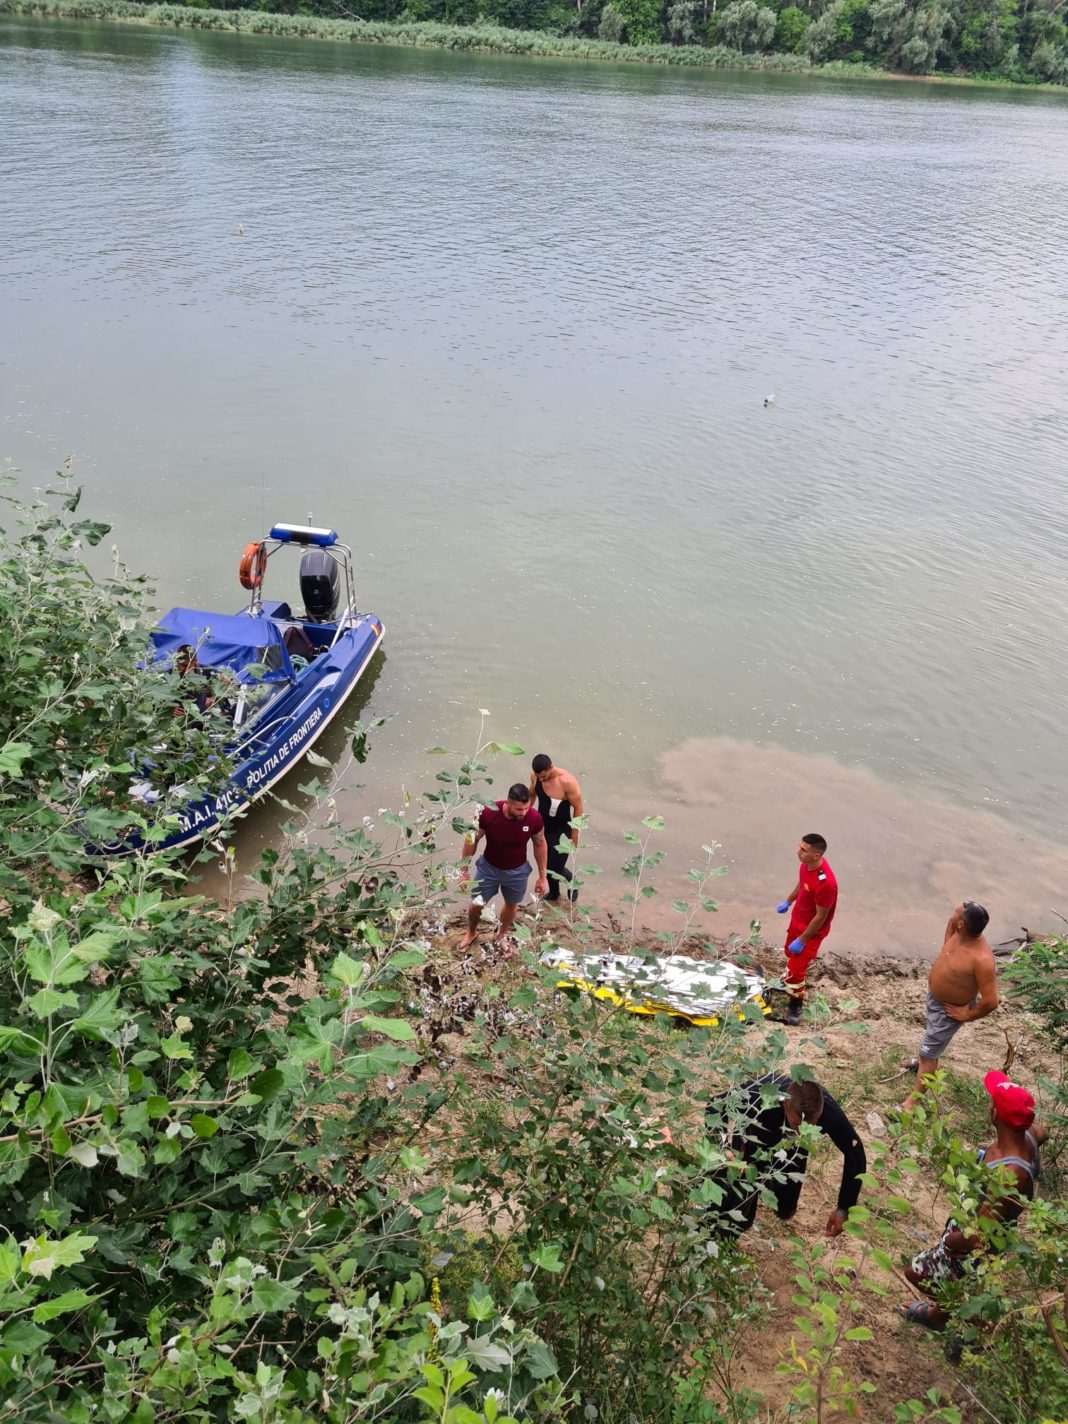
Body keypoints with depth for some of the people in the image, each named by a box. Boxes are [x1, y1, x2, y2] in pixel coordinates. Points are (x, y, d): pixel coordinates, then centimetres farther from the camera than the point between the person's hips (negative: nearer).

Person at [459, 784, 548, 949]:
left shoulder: (534, 818, -28)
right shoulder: (489, 813, -32)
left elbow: (540, 845, -8)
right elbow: (471, 840, -15)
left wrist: (542, 876, 0)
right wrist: (464, 871, -8)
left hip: (517, 872, 1)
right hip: (488, 868, -1)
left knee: (511, 905, 25)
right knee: (475, 905, 18)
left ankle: (501, 936, 55)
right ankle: (471, 933, 52)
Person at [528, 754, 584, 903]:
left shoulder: (567, 781, -30)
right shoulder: (535, 775, -13)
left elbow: (578, 808, -20)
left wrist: (574, 837, -15)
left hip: (561, 832, -5)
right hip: (542, 828, 5)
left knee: (556, 869, 1)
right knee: (546, 864, 19)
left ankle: (572, 883, 35)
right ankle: (553, 892, 45)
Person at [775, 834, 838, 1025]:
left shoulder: (825, 883, -41)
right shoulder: (807, 863, -18)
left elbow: (820, 917, -28)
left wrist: (802, 940, -19)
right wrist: (788, 901, 20)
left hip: (812, 929, -8)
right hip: (797, 919, 8)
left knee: (796, 968, 3)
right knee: (790, 952, 31)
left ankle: (796, 1005, 27)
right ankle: (790, 980, 59)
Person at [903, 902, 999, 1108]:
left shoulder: (982, 959, -40)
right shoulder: (959, 934, -19)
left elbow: (991, 1001, -34)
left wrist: (967, 1016, -20)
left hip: (948, 1010, -8)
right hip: (933, 995, 8)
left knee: (928, 1051, 4)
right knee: (933, 1034, 34)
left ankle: (913, 1101, 18)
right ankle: (926, 1061, 62)